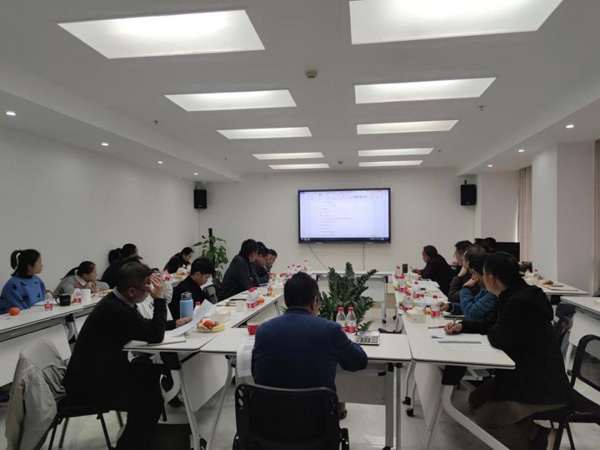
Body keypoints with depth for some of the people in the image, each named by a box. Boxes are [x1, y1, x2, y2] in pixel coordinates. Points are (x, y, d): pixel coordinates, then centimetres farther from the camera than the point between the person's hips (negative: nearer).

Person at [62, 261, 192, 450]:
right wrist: (159, 298, -23)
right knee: (150, 401, -20)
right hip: (88, 383, -10)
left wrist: (174, 323, 8)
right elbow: (155, 336, -24)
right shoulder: (116, 310, -30)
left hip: (103, 370, 10)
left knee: (153, 373, 8)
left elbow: (147, 327, 17)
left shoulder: (118, 301, 2)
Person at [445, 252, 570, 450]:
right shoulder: (515, 295, 4)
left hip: (543, 385, -10)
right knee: (476, 400, 11)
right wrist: (463, 326, 0)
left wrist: (490, 332, -4)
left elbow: (500, 340, -27)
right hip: (523, 373, 10)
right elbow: (491, 322, 16)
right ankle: (530, 431, 14)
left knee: (484, 419, -12)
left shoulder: (522, 302, -29)